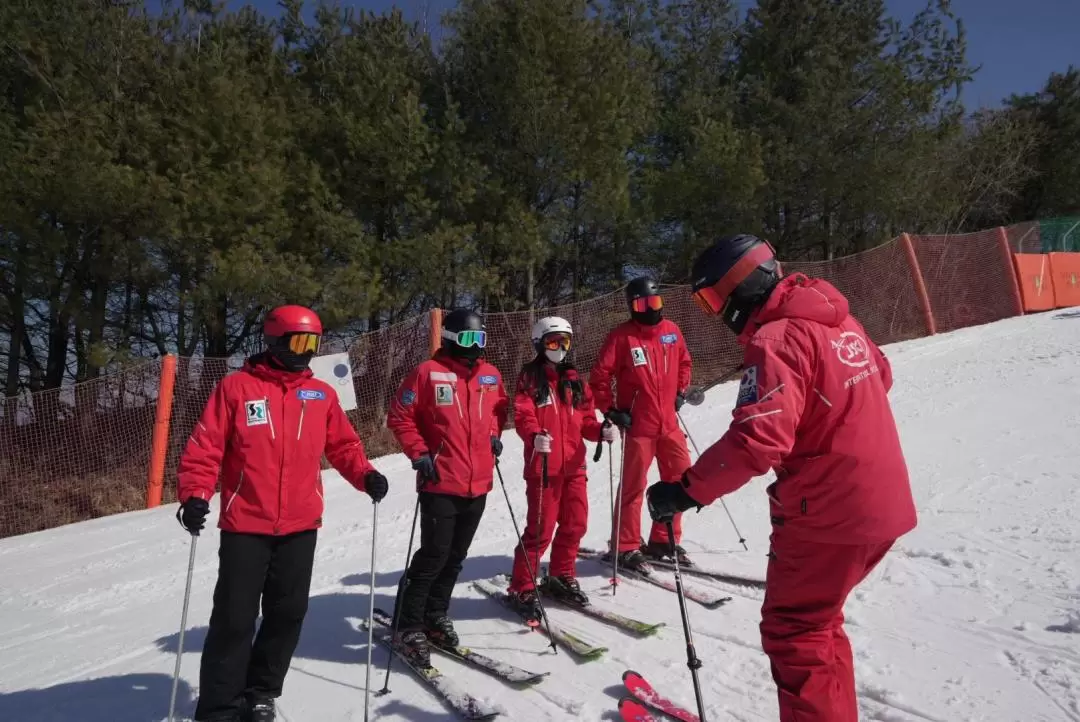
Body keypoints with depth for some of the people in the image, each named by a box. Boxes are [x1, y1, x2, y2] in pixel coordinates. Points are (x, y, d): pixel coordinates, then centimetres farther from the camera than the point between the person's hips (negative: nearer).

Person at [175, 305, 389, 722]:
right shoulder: (236, 387, -3)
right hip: (245, 526, -3)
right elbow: (205, 446, -5)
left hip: (300, 526, 4)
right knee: (234, 618, 3)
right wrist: (195, 495, -16)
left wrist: (365, 475, -6)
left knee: (288, 614, 13)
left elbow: (343, 444, 10)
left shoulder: (321, 394, 7)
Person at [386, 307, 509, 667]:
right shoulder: (428, 373, -9)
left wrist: (494, 434, 7)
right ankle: (407, 627, 12)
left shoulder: (490, 375, 7)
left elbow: (500, 408, 24)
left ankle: (435, 616, 33)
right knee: (434, 554, -5)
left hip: (478, 483, 6)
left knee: (455, 556, 16)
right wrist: (419, 453, -11)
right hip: (440, 483, -6)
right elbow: (399, 416, -5)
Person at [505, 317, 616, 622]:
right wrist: (534, 436, -34)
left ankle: (561, 577, 34)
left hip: (574, 465, 6)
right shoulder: (530, 377, -4)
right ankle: (522, 589, 12)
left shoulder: (574, 378, 13)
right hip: (543, 466, -6)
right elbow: (522, 416, -14)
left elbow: (585, 418, 12)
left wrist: (600, 430, -8)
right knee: (540, 529, -4)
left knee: (575, 524, 13)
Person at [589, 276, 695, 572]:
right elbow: (599, 377, -10)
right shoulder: (621, 336, -10)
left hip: (669, 422, 6)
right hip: (638, 425, -6)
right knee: (633, 486, 1)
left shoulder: (671, 330, 5)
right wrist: (612, 411, -11)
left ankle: (663, 540, 25)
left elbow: (684, 362, 21)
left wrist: (680, 392, 13)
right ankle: (626, 548, 14)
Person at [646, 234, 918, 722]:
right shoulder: (835, 317, 7)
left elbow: (756, 439, -31)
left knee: (793, 631, 6)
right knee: (817, 620, 23)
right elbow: (880, 375, 23)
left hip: (828, 511, -9)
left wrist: (687, 490, -25)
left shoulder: (775, 338, -21)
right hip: (882, 502, 9)